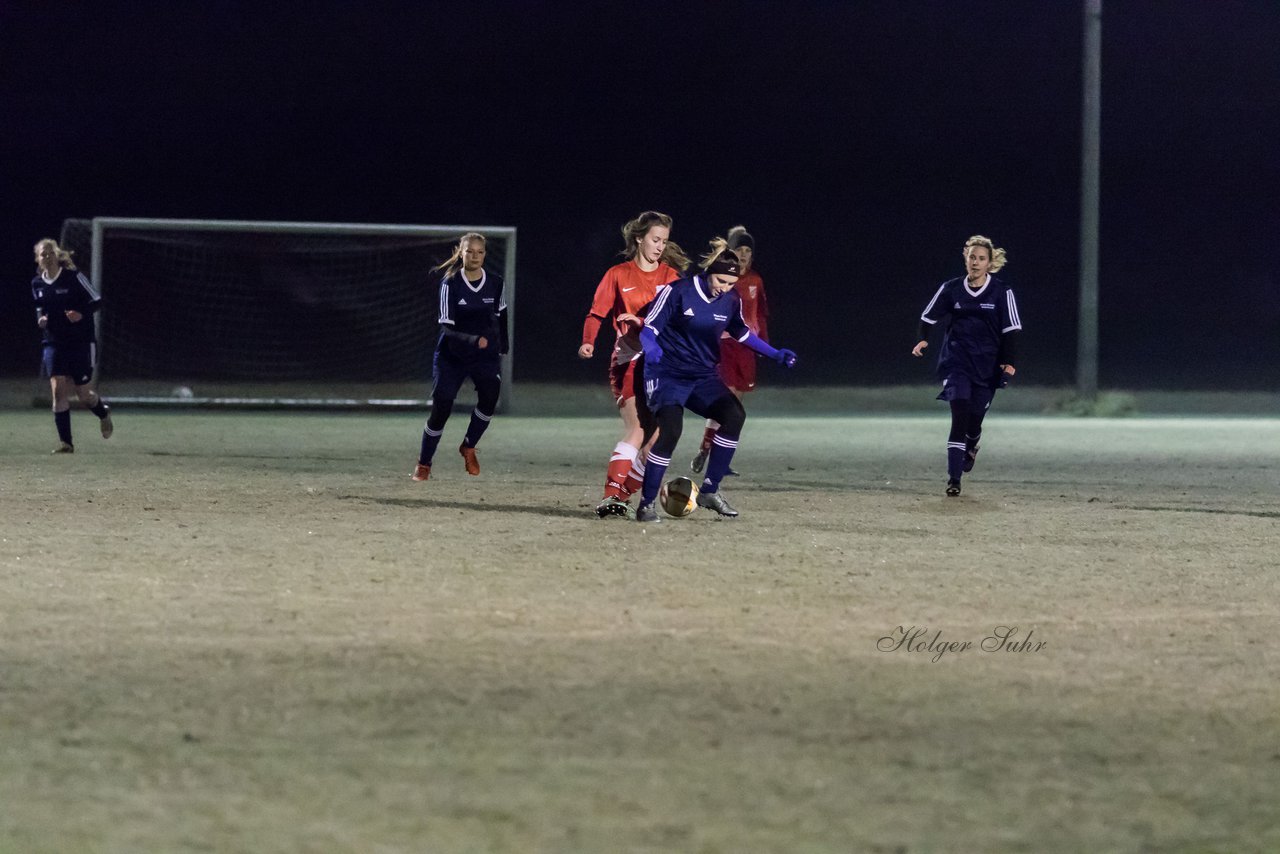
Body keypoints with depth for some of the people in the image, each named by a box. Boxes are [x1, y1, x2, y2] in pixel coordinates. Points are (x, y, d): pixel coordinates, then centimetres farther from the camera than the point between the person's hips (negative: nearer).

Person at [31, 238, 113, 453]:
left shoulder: (73, 277, -9)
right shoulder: (37, 284, 6)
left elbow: (97, 300, -5)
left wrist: (81, 313, -23)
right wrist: (41, 319, -3)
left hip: (81, 343, -4)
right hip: (54, 344, 4)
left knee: (84, 394, 2)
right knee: (58, 390, -12)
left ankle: (103, 413, 38)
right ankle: (65, 442, -9)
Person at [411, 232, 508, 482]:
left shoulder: (495, 282, -4)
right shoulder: (450, 283, -13)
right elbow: (447, 326, -19)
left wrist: (504, 343, 18)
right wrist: (471, 340, -34)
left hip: (487, 355, 2)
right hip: (452, 355, -2)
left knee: (489, 398, -20)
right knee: (440, 409, -4)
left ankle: (468, 447, 4)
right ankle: (423, 464, 14)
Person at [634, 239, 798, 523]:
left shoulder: (731, 300, 1)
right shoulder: (679, 292, -15)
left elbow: (742, 333, 19)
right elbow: (649, 328, -13)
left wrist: (776, 354, 14)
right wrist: (651, 348, -35)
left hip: (704, 376, 5)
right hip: (667, 374, -5)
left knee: (734, 414, -18)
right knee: (670, 430, -25)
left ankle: (709, 491, -8)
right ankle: (646, 505, -13)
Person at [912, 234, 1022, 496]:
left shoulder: (1002, 293, -2)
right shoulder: (951, 289, 1)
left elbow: (1011, 330, -2)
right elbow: (928, 317, 8)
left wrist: (1009, 362, -11)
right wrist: (922, 339, -10)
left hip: (987, 365, 0)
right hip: (956, 362, 0)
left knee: (974, 418, 6)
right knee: (959, 414, -16)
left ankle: (971, 446, 46)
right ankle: (953, 479, -16)